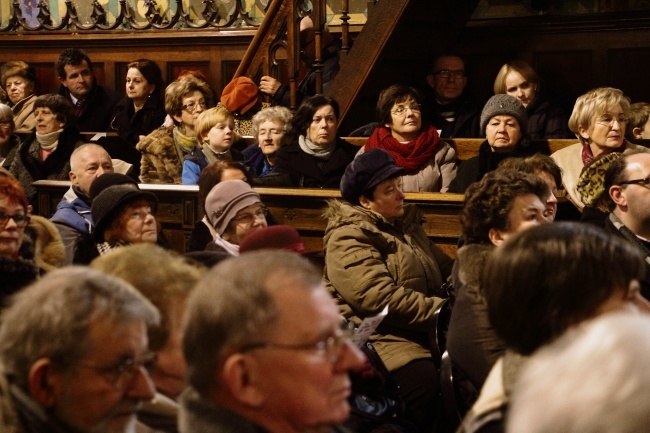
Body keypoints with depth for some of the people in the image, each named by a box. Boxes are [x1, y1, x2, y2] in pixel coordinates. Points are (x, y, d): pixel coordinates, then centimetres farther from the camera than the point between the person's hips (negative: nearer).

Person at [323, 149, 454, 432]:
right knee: (425, 382, -34)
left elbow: (445, 267, 23)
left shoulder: (407, 223, 20)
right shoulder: (348, 240, -7)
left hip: (423, 332, 8)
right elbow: (381, 299, -18)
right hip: (382, 338, -8)